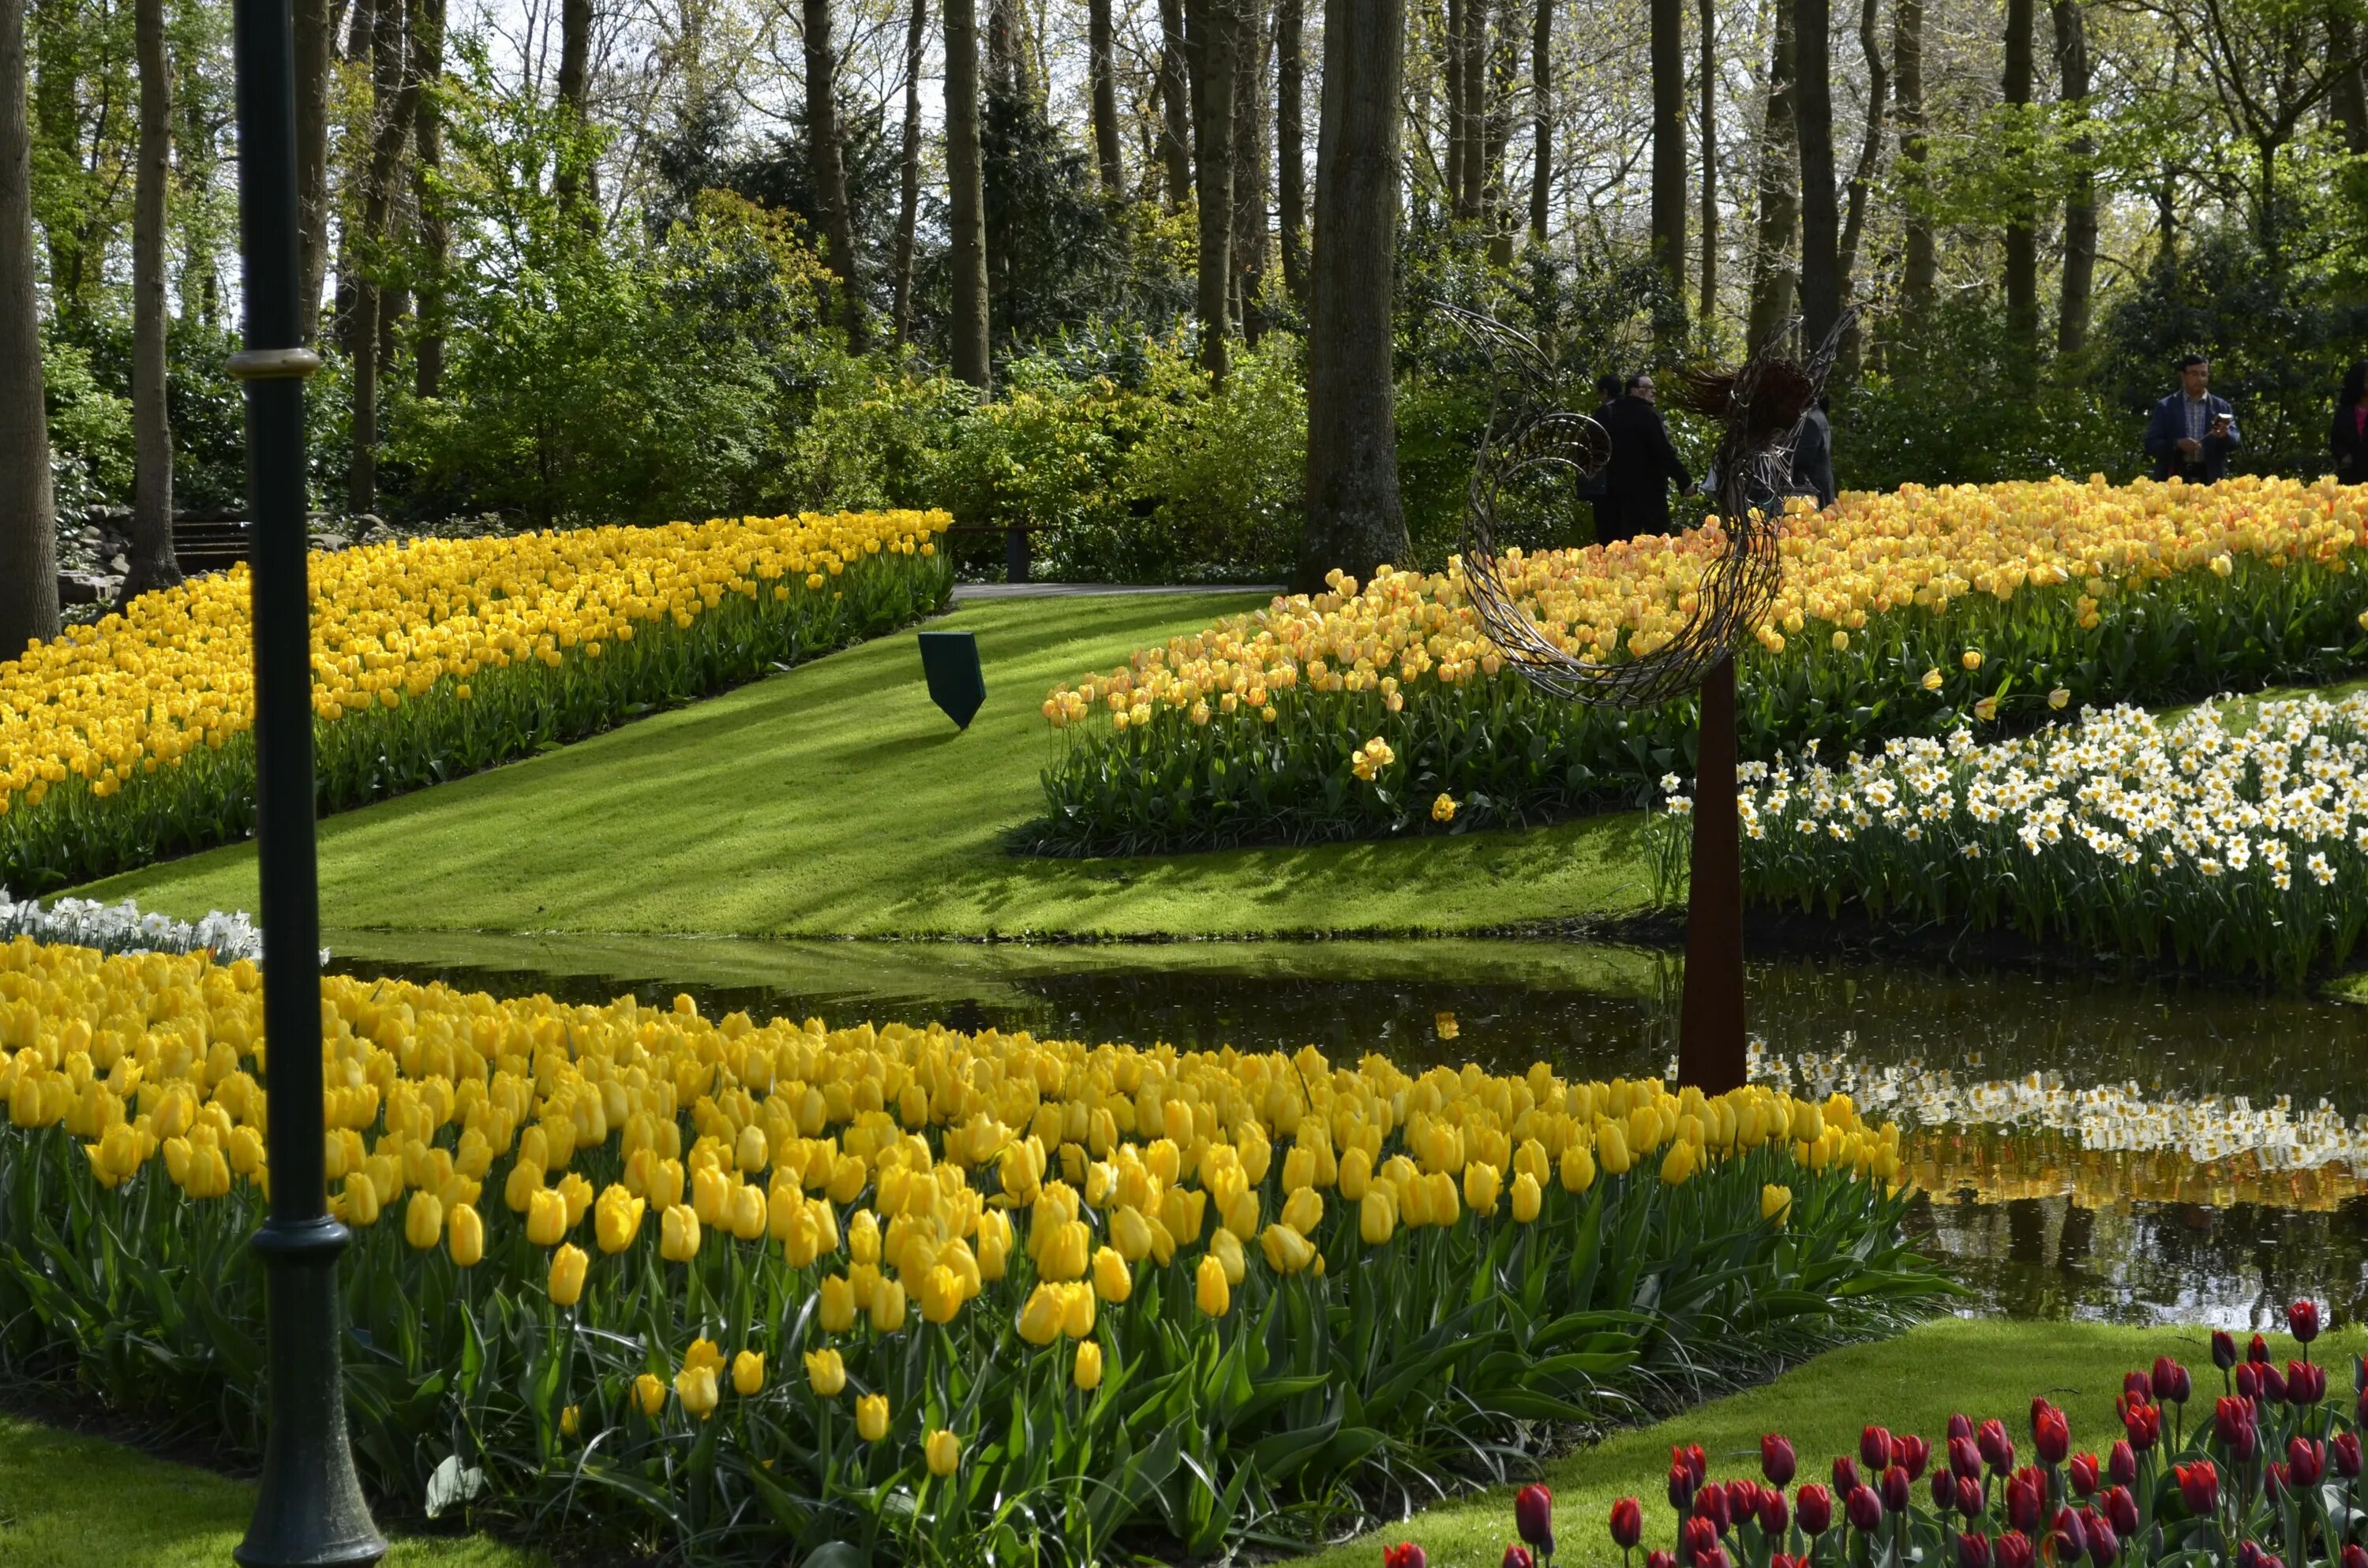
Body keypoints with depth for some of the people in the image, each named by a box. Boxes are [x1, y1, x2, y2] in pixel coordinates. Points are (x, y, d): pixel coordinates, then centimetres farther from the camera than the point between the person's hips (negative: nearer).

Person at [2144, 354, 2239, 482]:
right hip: (2175, 479, -1)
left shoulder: (2221, 407, 11)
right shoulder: (2165, 407, 7)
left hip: (2210, 480, 1)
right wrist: (2178, 444, -15)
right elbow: (2151, 445, 2)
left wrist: (2225, 435, -21)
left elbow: (2234, 442, 3)